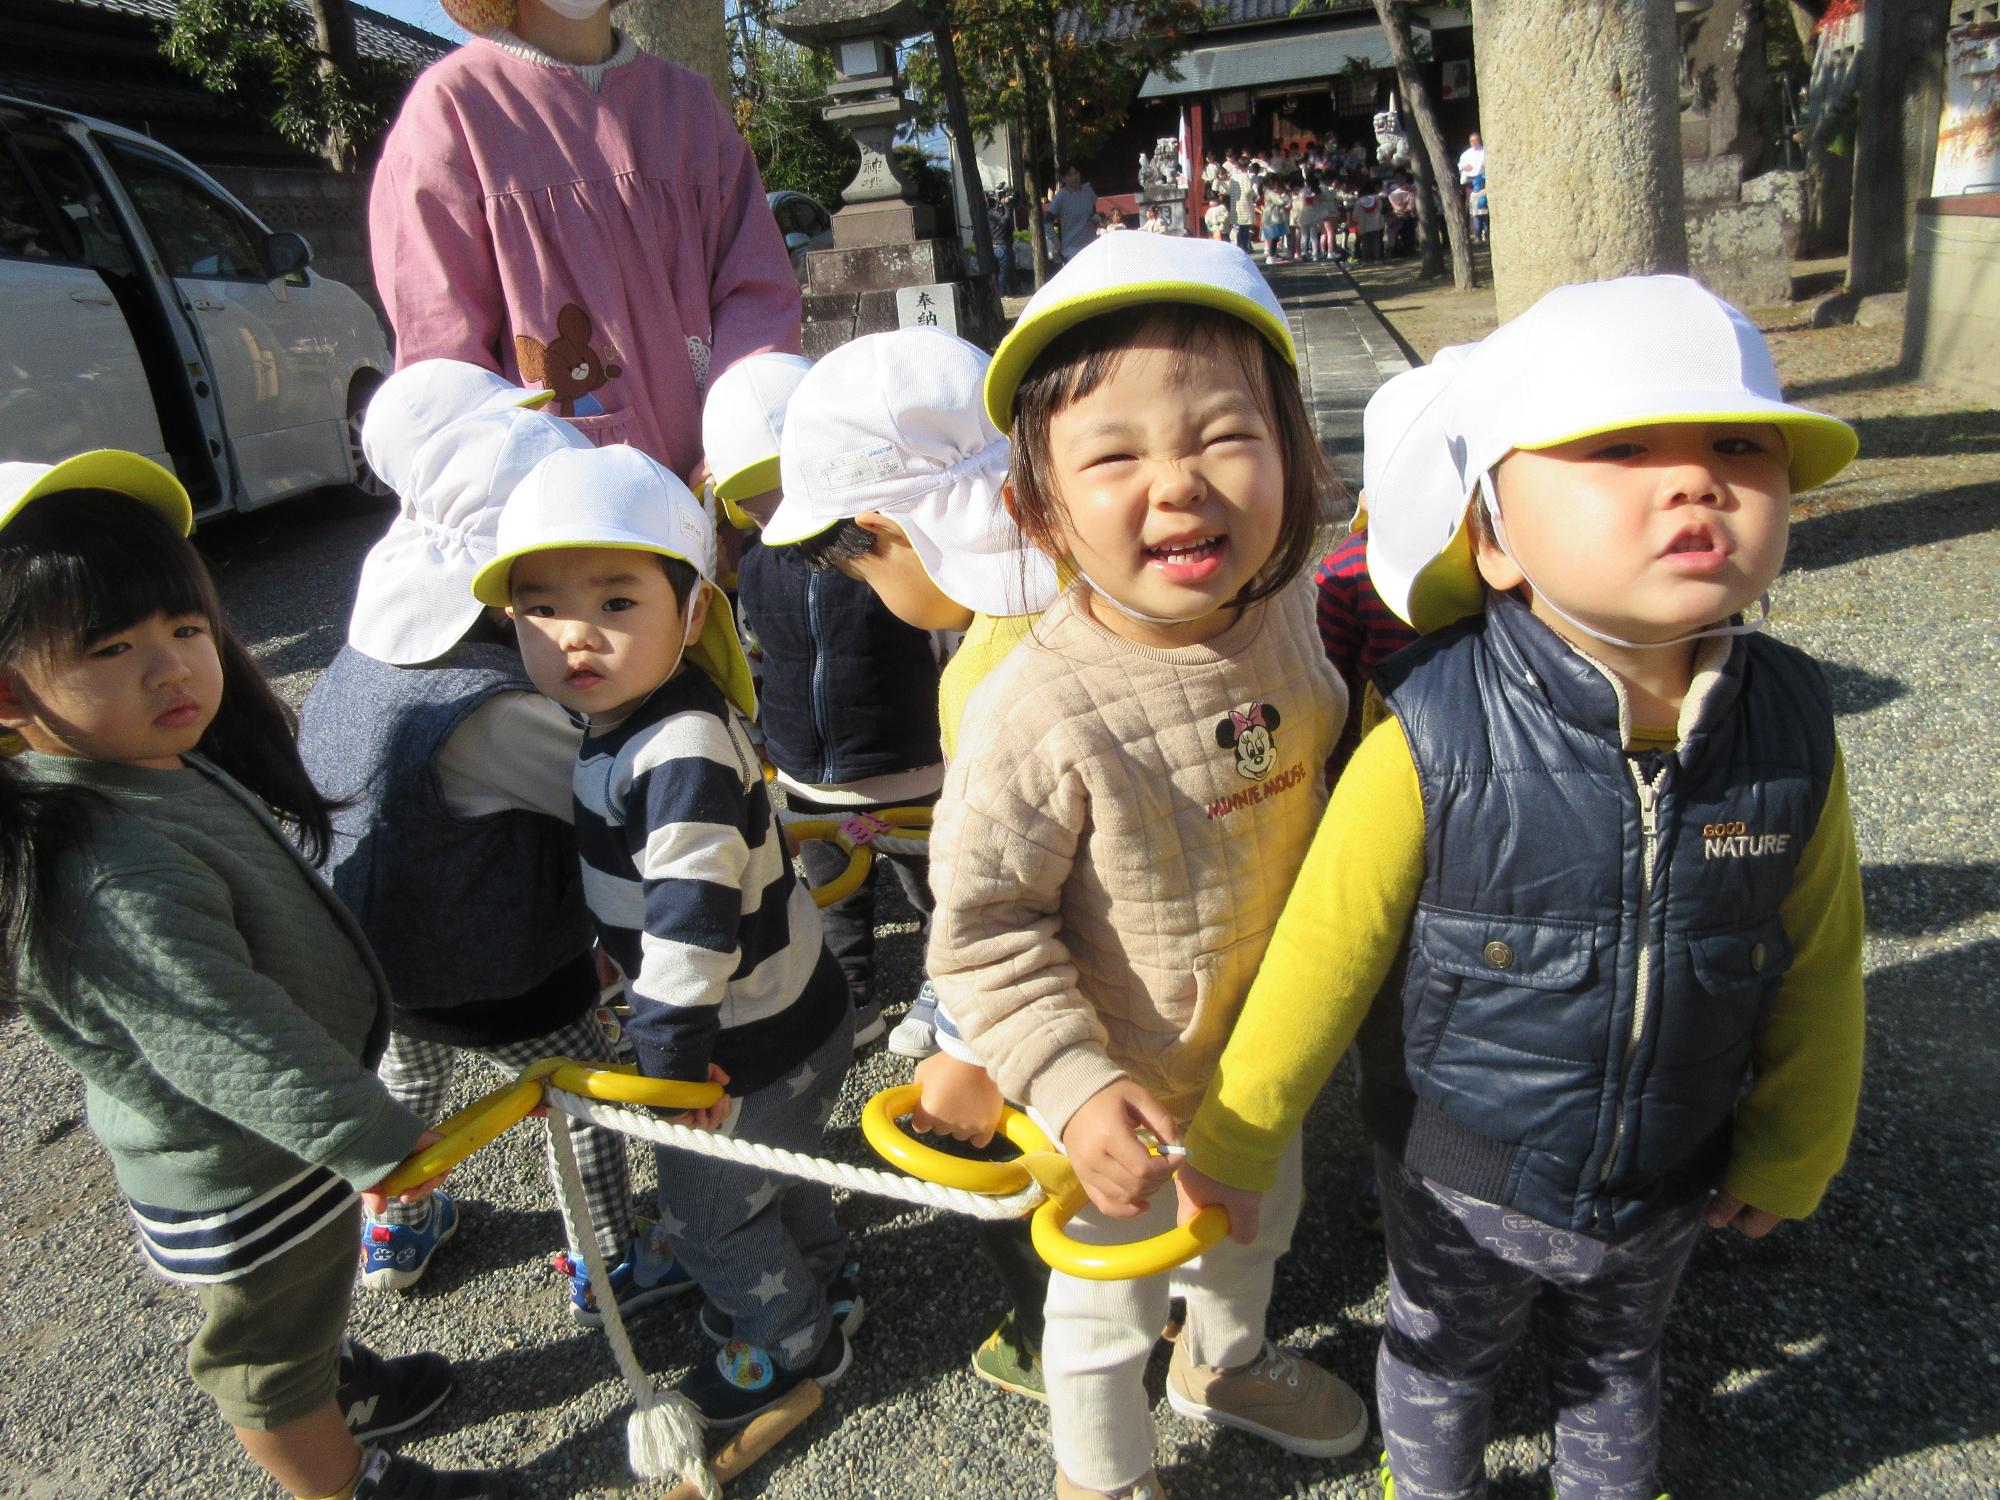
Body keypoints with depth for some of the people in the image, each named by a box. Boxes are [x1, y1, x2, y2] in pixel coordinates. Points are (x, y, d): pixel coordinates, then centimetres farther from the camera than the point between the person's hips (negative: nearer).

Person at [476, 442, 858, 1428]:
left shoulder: (682, 749, -33)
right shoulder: (626, 719, -1)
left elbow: (693, 915, -35)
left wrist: (673, 1051, -28)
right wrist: (620, 954, 23)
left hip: (750, 1040, -9)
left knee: (706, 1213, 15)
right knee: (772, 1177, 31)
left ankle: (795, 1346, 40)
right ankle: (818, 1281, 57)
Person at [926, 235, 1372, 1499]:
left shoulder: (1287, 612, -16)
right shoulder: (1038, 715, -34)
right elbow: (981, 924, -24)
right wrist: (1073, 1085, -28)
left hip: (1270, 1049, 6)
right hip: (1124, 1088, -5)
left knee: (1257, 1225, 33)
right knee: (1110, 1305, 21)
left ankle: (1225, 1360, 66)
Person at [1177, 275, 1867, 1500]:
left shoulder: (1790, 728, -18)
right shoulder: (1435, 743, -30)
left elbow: (1818, 966, -1)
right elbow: (1322, 959, -20)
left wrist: (1789, 1154, 10)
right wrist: (1234, 1143, -10)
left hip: (1664, 1188, 3)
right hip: (1460, 1182, -2)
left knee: (1618, 1369, 31)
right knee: (1442, 1363, 26)